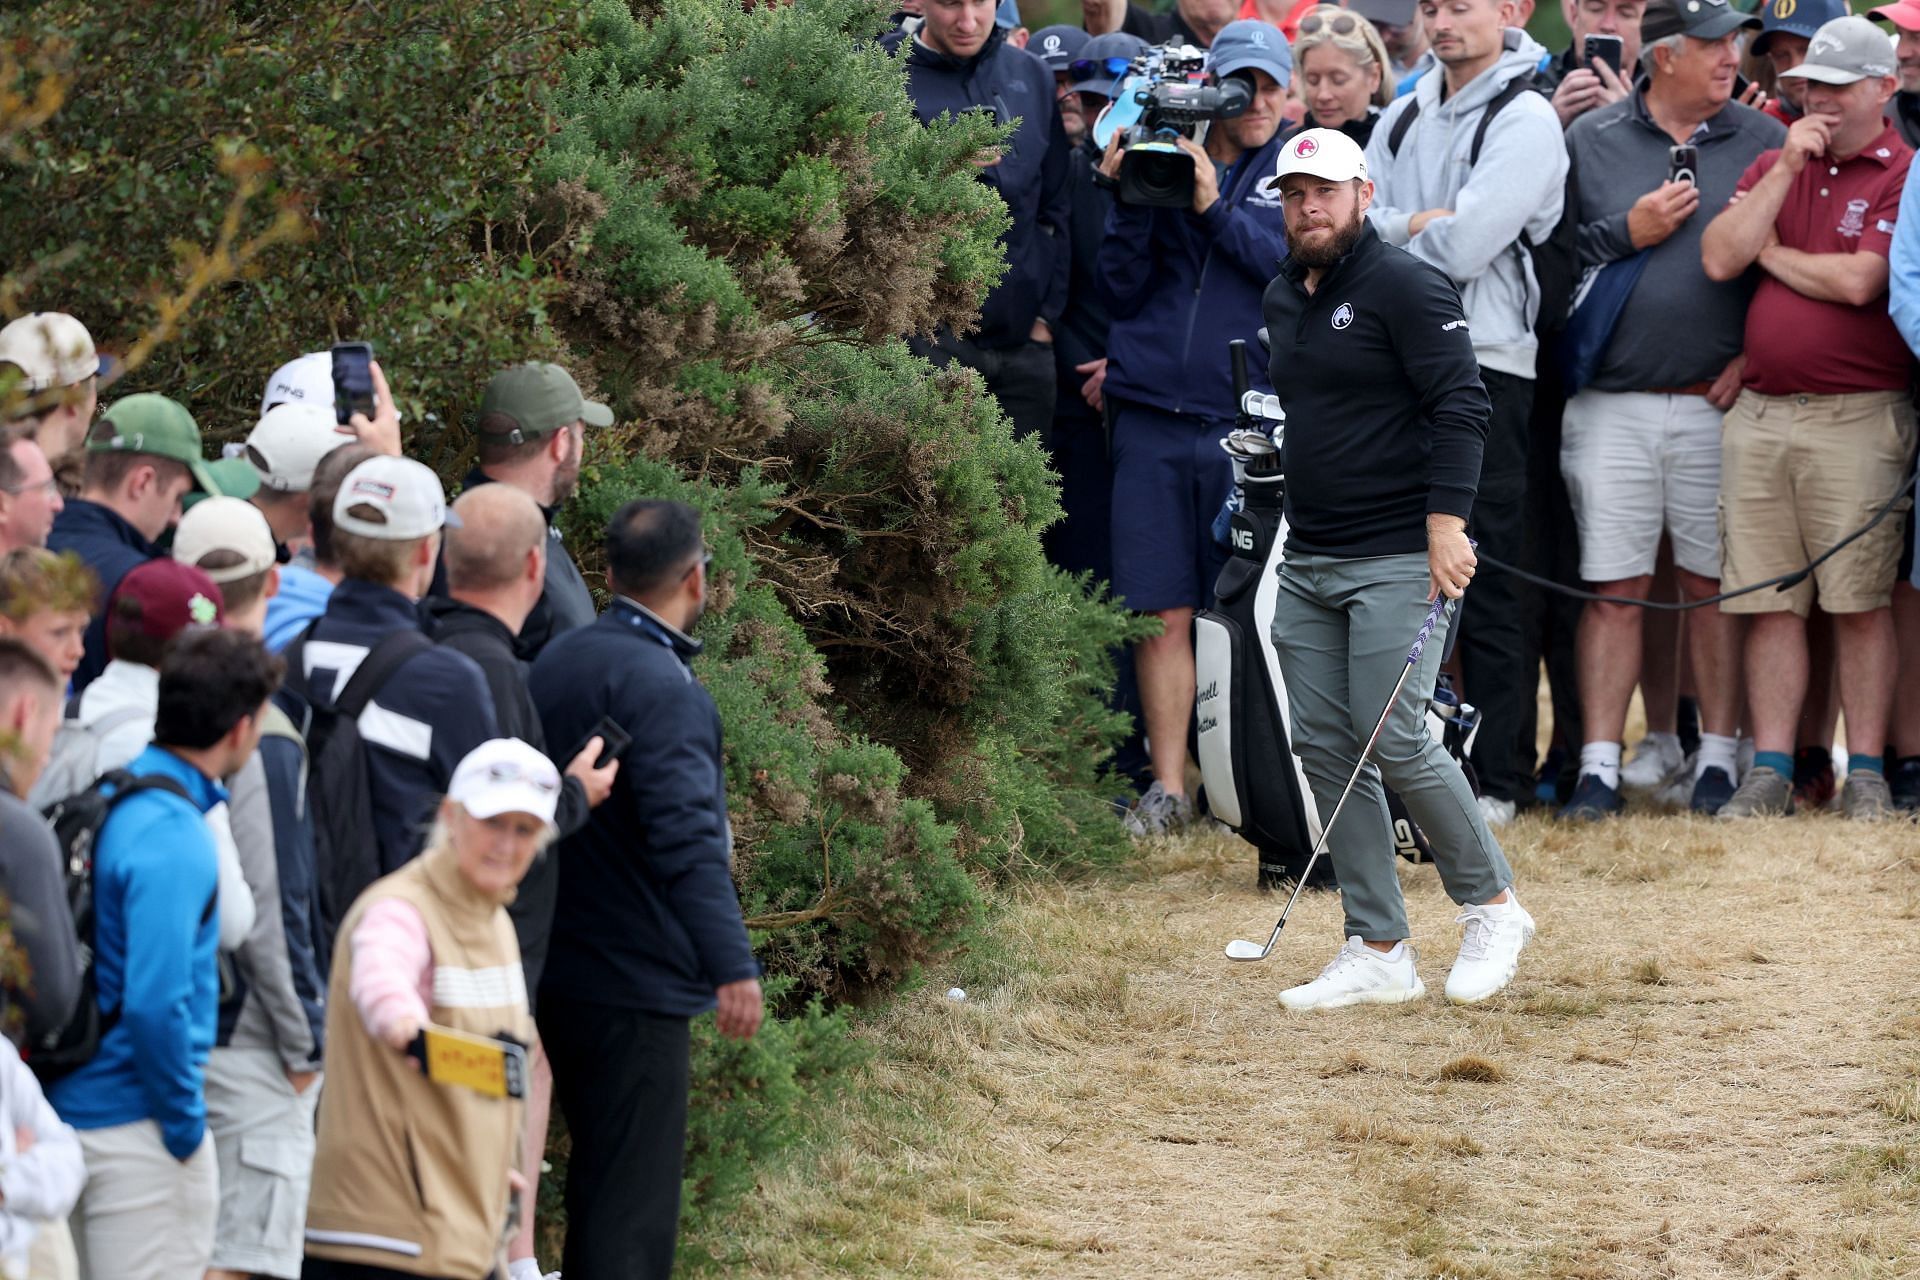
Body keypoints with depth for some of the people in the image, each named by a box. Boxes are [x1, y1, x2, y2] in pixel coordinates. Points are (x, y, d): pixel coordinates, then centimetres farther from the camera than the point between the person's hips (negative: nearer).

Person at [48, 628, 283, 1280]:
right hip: (138, 1128, -9)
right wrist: (185, 1127, -13)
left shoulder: (110, 797, 8)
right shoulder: (175, 840, -19)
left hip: (72, 1103, 9)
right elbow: (155, 1004, -25)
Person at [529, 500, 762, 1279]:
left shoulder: (556, 663, 10)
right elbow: (686, 837, -27)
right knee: (635, 1195, -7)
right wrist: (733, 965, -29)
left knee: (596, 1173, 20)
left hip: (556, 972, 9)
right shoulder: (660, 687, -18)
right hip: (635, 979, -9)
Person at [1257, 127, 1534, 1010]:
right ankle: (1377, 952, 7)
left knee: (1395, 739, -13)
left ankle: (1491, 905, 6)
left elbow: (1460, 405, -15)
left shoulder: (1406, 287, -9)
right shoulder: (1281, 298, 15)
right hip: (1307, 560, 8)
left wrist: (1446, 521, -21)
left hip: (1396, 559, -8)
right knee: (1324, 746, 3)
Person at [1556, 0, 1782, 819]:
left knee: (1716, 584, 3)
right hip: (1612, 405, 0)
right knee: (1614, 588, -1)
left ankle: (1718, 755, 11)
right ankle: (1599, 766, 1)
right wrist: (1627, 233, -9)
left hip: (1715, 405, 0)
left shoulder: (1765, 143, 6)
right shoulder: (1588, 140, 7)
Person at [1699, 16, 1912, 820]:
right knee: (1768, 601, 4)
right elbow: (1719, 258, 3)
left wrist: (1772, 254, 1)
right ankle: (1770, 769, 7)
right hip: (1758, 412, 5)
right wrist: (1786, 168, -3)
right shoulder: (1773, 167, 16)